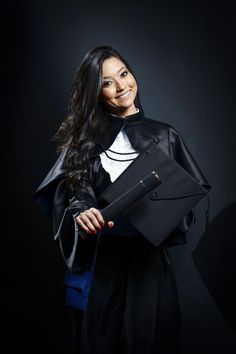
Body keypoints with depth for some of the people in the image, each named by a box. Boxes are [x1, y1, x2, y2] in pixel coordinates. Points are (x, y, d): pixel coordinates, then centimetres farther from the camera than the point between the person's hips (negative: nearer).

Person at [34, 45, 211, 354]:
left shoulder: (164, 135, 5)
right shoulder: (84, 138, 4)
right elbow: (72, 196, -3)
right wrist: (80, 214, -24)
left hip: (149, 260, 1)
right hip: (99, 262, 0)